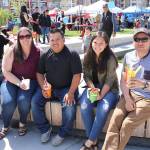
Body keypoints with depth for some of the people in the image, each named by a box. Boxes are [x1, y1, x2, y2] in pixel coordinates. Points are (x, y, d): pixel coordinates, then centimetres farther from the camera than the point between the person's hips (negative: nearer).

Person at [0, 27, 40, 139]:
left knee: (23, 100, -29)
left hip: (30, 81, 0)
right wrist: (19, 83, -18)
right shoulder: (11, 51, -8)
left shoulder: (37, 52, -6)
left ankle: (23, 123, 3)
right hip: (11, 81, 0)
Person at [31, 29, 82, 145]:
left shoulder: (72, 55, -8)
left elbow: (77, 75, -12)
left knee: (69, 107, -29)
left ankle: (62, 134, -3)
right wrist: (43, 87, -7)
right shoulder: (45, 56, 5)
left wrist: (71, 92, -22)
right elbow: (39, 73, 10)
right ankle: (45, 129, 4)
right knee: (35, 102, -17)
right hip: (49, 88, 4)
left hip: (67, 88, -4)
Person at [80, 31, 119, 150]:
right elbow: (86, 75, 3)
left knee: (103, 109, -32)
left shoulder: (110, 58, -11)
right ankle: (94, 140, -12)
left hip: (109, 89, -3)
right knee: (84, 107, -26)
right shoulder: (88, 57, 2)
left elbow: (109, 79, -13)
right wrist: (92, 88, -15)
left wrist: (101, 94, -22)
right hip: (92, 87, 3)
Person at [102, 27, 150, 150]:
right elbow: (123, 81, 7)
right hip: (130, 95, 4)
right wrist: (127, 99, -6)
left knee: (127, 124, -20)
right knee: (115, 119, -18)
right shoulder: (128, 57, 7)